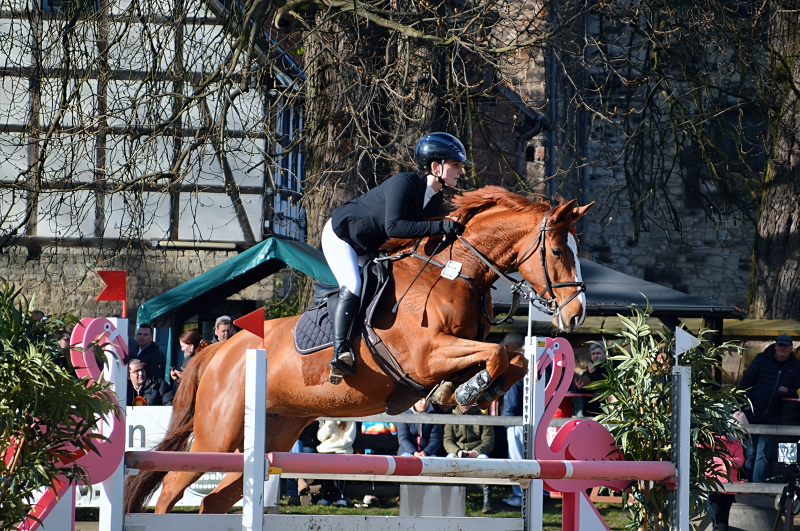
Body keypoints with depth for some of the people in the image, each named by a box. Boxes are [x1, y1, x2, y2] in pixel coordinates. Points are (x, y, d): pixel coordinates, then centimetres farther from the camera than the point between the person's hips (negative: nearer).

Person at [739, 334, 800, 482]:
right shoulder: (762, 359, 4)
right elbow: (746, 380, 3)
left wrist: (788, 392, -12)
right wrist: (745, 403, -6)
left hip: (772, 416, 1)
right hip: (754, 413, -1)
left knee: (763, 454, -1)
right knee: (750, 452, 1)